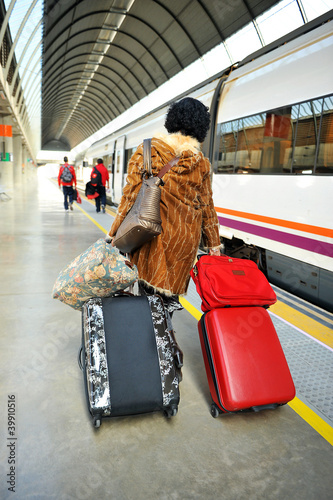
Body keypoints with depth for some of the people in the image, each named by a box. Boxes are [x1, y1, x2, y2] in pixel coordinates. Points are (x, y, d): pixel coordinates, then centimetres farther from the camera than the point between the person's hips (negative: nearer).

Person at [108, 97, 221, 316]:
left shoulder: (147, 150, -3)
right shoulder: (201, 163, 2)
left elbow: (131, 194, -7)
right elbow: (207, 207, 7)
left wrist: (116, 232, -1)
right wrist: (214, 243, 16)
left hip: (153, 233, -2)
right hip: (186, 238, 2)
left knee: (149, 290, 10)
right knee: (171, 291, 16)